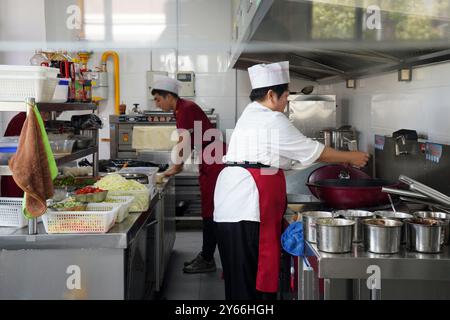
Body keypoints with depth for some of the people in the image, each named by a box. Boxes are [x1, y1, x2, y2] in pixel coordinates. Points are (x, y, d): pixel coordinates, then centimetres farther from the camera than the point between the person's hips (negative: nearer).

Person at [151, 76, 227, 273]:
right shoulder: (181, 110, 12)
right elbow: (187, 143, 15)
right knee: (208, 211, 13)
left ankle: (207, 260, 3)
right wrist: (177, 166, 10)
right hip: (208, 163, 10)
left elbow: (185, 142, -16)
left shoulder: (187, 109, -17)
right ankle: (206, 256, 22)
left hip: (216, 162, -10)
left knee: (210, 212, -4)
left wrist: (176, 167, -7)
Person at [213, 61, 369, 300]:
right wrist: (350, 158, 10)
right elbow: (313, 151, -3)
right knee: (250, 273, -4)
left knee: (242, 273, 14)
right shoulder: (273, 121, -9)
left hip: (232, 206, 10)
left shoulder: (252, 114, 20)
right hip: (247, 208, -10)